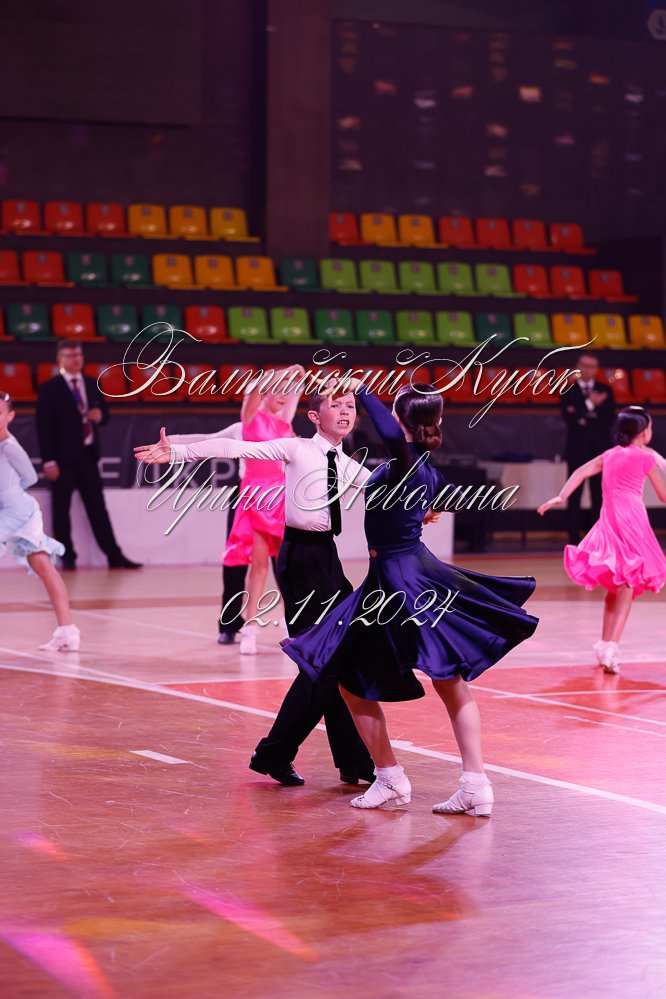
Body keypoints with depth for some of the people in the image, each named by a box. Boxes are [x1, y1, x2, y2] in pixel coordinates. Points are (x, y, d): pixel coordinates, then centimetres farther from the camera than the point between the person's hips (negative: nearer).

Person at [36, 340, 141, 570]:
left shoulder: (92, 384, 12)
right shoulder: (49, 388, -5)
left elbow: (104, 414, 19)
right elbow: (44, 426, -9)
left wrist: (100, 415, -8)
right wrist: (49, 461, -16)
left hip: (87, 454, 5)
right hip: (63, 457, -5)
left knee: (97, 507, 6)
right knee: (62, 509, 2)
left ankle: (115, 556, 6)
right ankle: (67, 558, 9)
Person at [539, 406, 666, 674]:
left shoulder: (609, 455, 17)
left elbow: (581, 472, 5)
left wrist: (561, 497, -1)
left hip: (608, 520, 5)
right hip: (632, 518, -5)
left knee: (615, 586, 17)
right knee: (627, 586, -7)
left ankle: (605, 645, 19)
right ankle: (611, 647, -21)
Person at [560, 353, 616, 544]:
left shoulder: (605, 391, 8)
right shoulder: (568, 391, 4)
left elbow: (610, 419, -2)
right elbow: (569, 418, -10)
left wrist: (584, 419, -10)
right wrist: (590, 405, -18)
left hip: (600, 448, 1)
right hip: (577, 448, -1)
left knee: (599, 496, 2)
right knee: (574, 497, -2)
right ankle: (574, 538, 0)